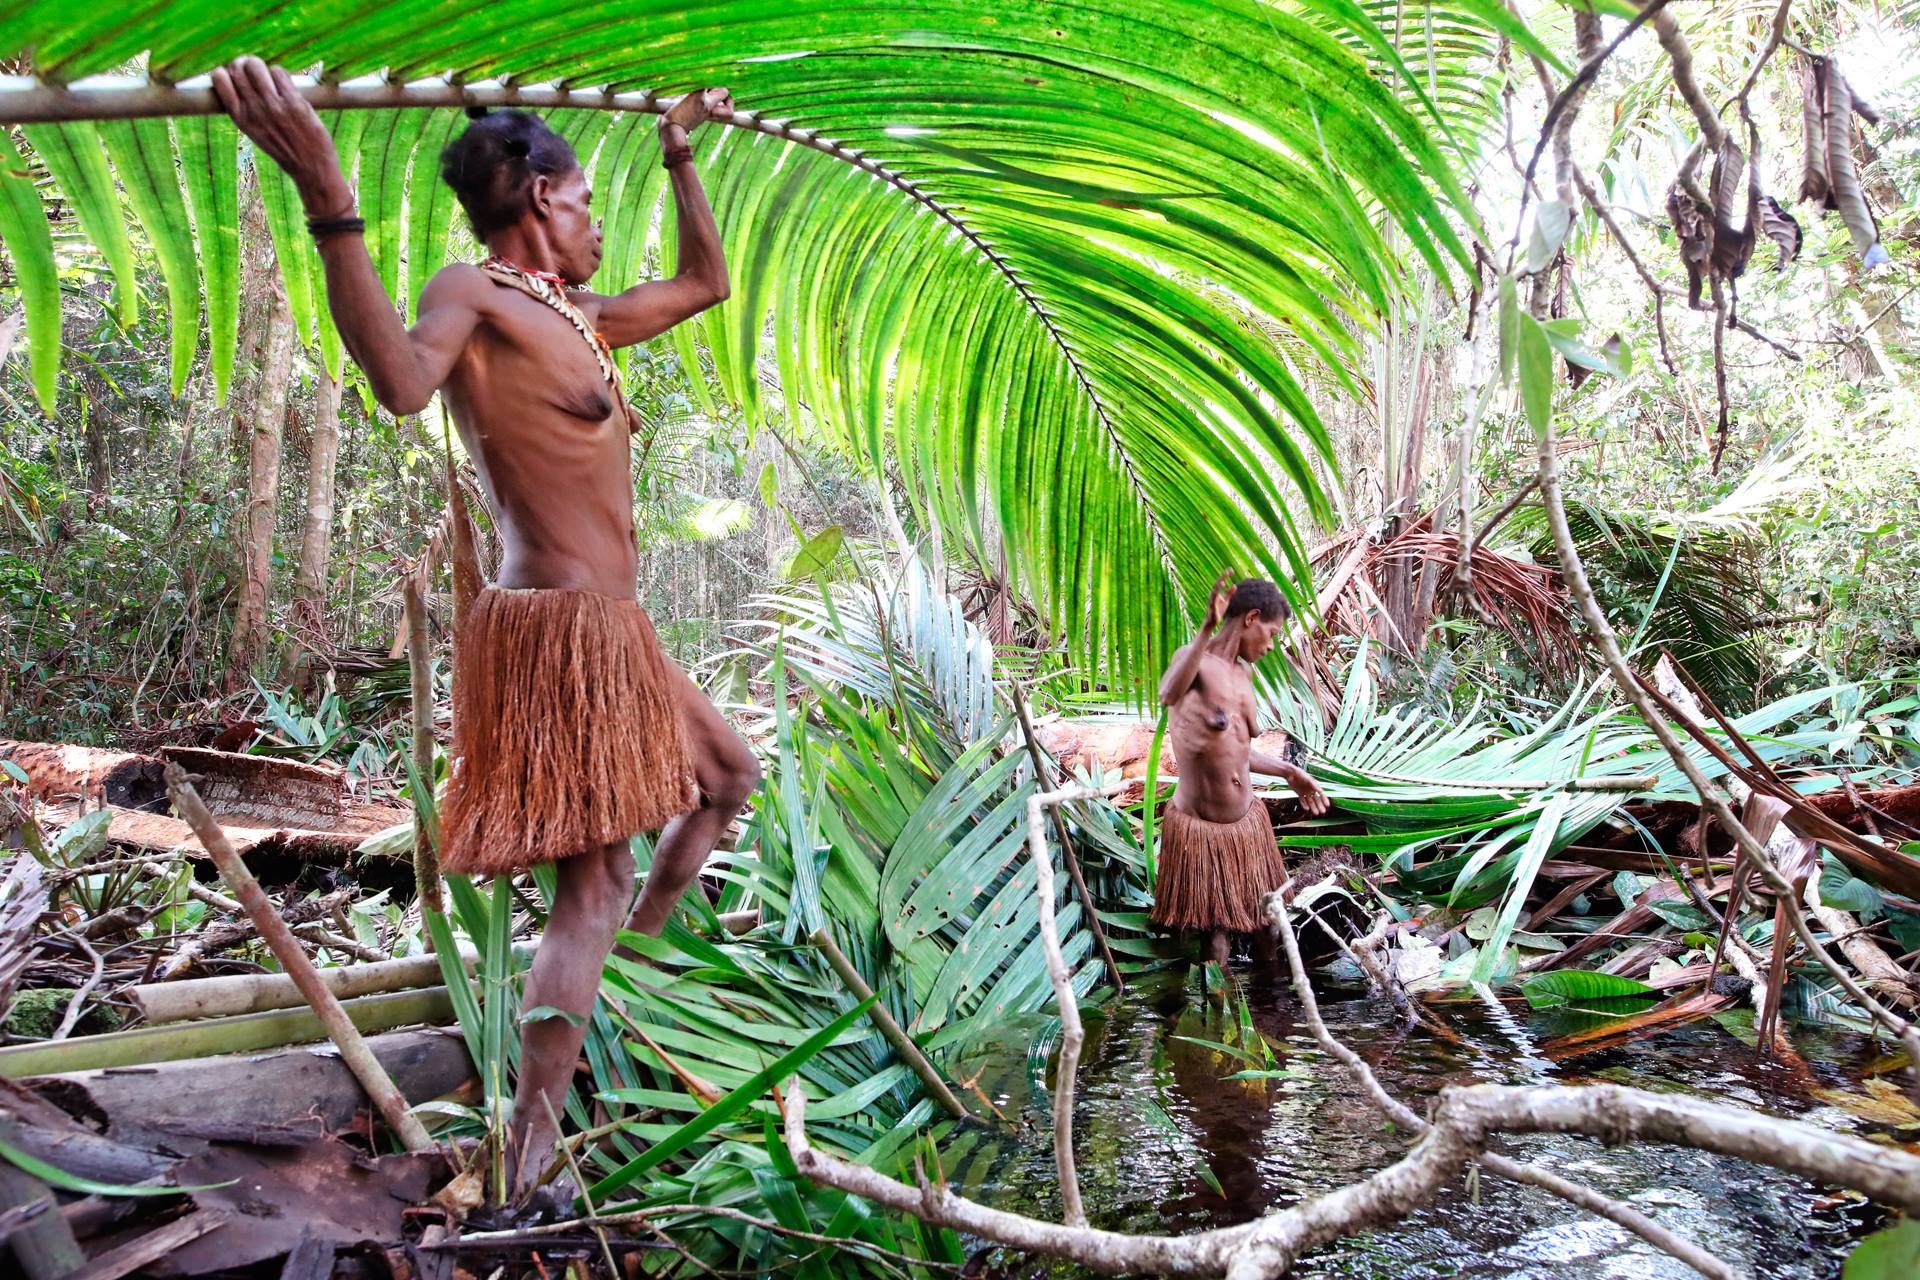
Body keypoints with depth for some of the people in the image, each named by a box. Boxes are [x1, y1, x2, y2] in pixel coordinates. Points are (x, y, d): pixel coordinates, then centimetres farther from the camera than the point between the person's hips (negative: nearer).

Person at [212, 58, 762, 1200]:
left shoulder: (577, 316, 18)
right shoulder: (474, 295, -9)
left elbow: (707, 282, 32)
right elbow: (404, 380, -34)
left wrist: (682, 157, 34)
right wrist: (326, 194, -40)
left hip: (612, 632, 9)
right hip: (557, 631, -9)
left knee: (730, 774, 24)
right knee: (595, 882, -9)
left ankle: (652, 931, 42)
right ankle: (532, 1152, -3)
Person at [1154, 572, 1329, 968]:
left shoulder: (1243, 675, 10)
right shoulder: (1193, 658, -14)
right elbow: (1168, 694, -41)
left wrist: (1288, 772, 26)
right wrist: (1206, 629, -50)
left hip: (1247, 821, 7)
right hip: (1198, 827, -7)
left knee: (1267, 918, 18)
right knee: (1216, 928, 7)